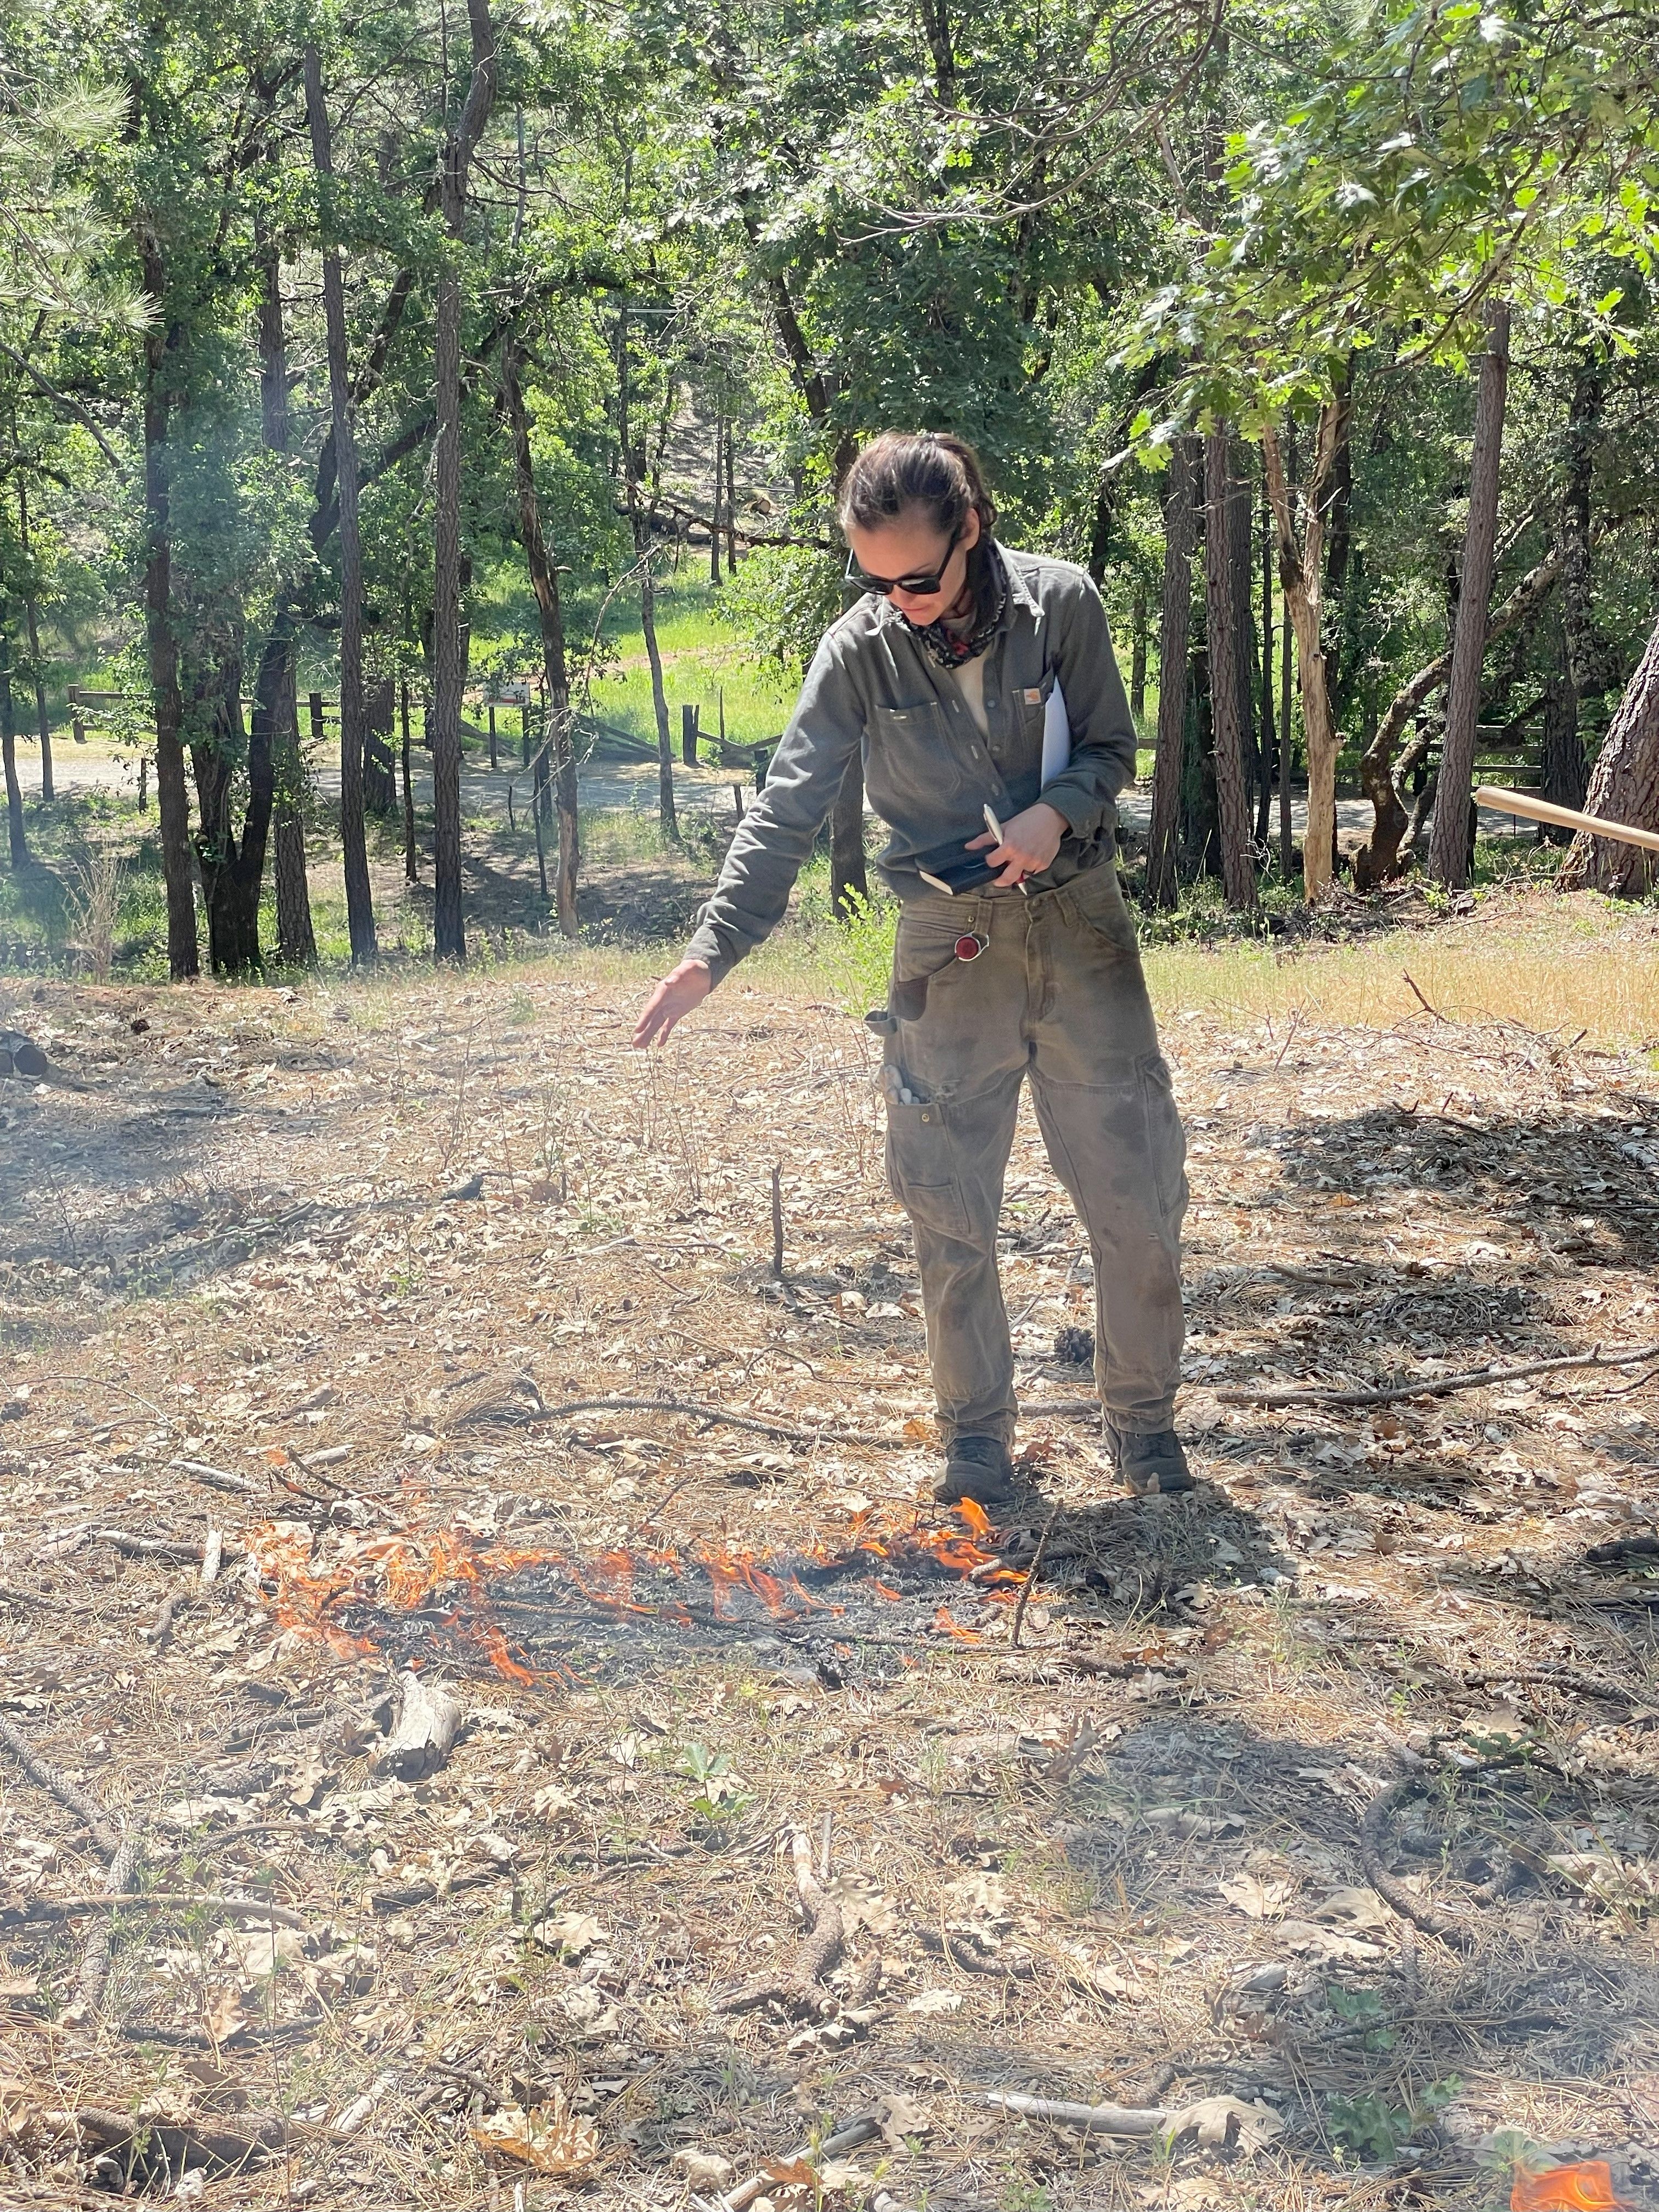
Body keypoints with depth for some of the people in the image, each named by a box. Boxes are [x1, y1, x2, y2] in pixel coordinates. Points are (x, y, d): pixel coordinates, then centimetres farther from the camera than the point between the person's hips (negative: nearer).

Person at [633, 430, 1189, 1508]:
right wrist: (713, 949, -19)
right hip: (948, 942, 0)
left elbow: (1111, 748, 1)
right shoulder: (859, 651, -7)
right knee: (949, 1206, 4)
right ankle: (978, 1431, 21)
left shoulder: (1062, 603, -7)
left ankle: (1145, 1420, 21)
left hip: (1079, 923, 0)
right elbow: (787, 809, -9)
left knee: (1137, 1190, 2)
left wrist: (1057, 814, -21)